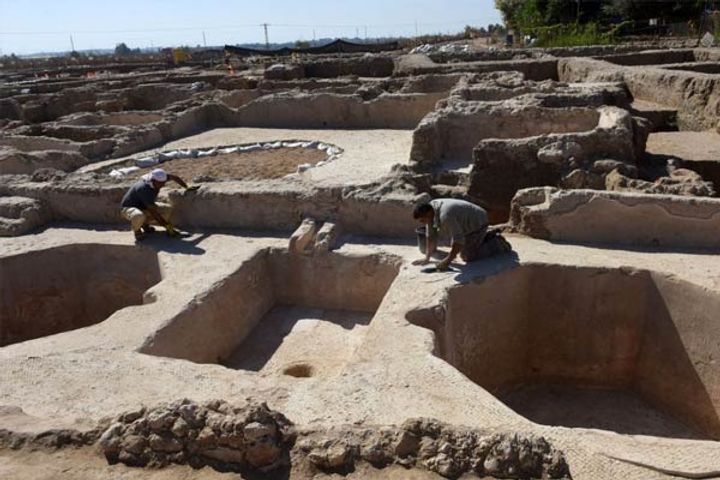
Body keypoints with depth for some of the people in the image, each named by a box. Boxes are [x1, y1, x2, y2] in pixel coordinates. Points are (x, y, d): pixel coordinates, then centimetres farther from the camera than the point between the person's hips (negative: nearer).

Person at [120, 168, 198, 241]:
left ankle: (145, 223, 12)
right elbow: (153, 212, -35)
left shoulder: (157, 176, -18)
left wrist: (187, 188, -1)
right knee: (139, 216, -42)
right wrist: (168, 227, -32)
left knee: (167, 209, -10)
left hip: (144, 206, 8)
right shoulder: (144, 188, -37)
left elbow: (175, 178, 2)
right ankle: (137, 229, -6)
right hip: (128, 208, -8)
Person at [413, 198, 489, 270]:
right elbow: (430, 235, -6)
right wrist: (427, 258, -7)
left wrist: (447, 260, -36)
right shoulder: (430, 209, -12)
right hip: (465, 226, 8)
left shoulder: (445, 216, -39)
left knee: (468, 257, -14)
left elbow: (458, 240, -38)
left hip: (476, 224, -8)